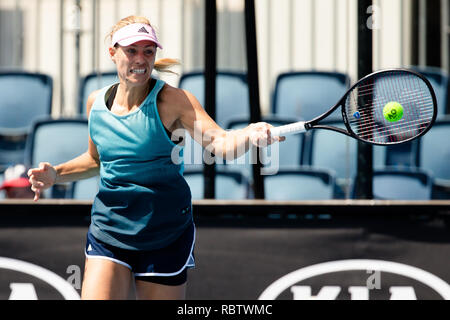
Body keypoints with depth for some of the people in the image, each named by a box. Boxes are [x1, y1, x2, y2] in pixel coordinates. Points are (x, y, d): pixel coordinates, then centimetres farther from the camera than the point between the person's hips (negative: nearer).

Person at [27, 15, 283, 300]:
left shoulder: (172, 100, -10)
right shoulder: (96, 103, 4)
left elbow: (218, 142, -24)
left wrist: (249, 135, -45)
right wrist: (55, 174, 5)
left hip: (165, 235, -3)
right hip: (108, 231, 3)